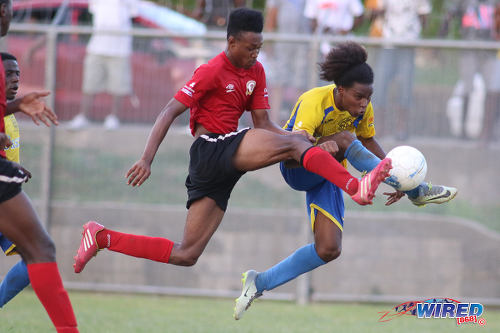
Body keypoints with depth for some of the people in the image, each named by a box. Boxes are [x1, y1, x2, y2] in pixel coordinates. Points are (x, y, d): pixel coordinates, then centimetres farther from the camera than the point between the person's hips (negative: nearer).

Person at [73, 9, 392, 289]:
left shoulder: (256, 72, 16)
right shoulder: (213, 71, -8)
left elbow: (262, 123, 12)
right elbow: (170, 112, -11)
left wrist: (295, 136, -8)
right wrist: (147, 159, -20)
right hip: (211, 148, -8)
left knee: (186, 255, 6)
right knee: (294, 143, -24)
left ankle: (101, 238, 11)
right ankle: (356, 187, -39)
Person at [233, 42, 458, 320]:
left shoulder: (363, 109, -10)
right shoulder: (314, 103, -29)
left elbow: (369, 142, 10)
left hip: (327, 178, 6)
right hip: (297, 171, -6)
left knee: (329, 249, -11)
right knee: (344, 140, -33)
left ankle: (261, 282, 3)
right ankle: (417, 192, -33)